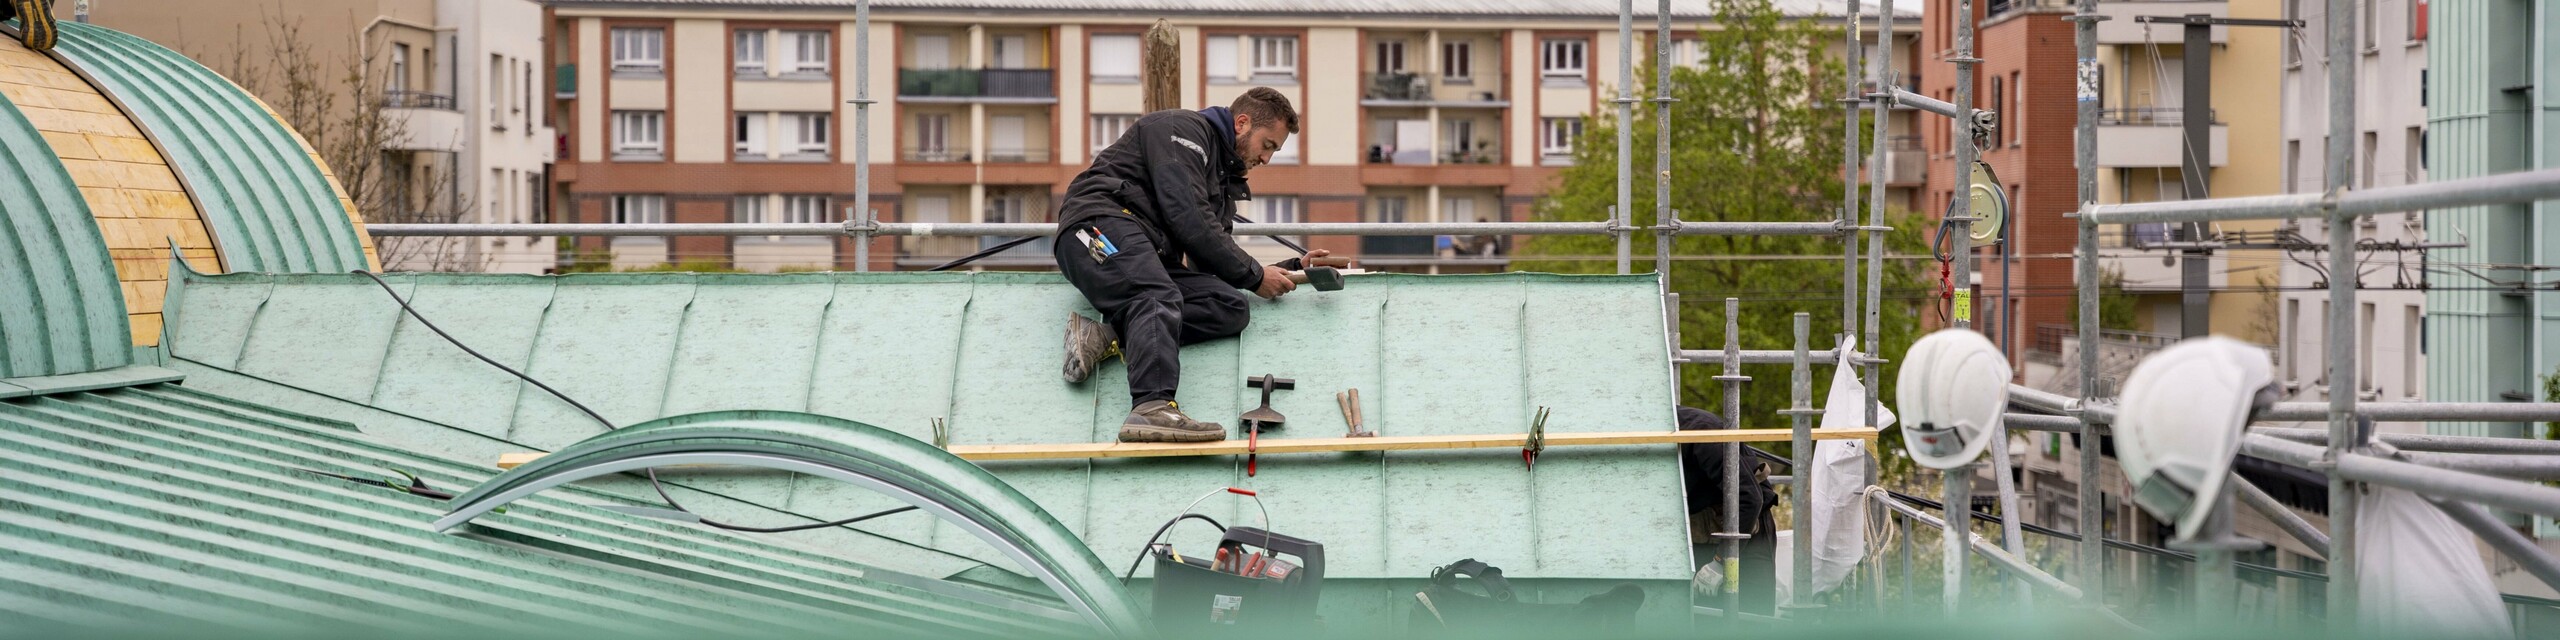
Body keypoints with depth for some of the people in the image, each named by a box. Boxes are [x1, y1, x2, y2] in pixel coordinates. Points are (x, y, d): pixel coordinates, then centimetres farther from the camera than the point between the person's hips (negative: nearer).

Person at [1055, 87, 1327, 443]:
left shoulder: (1224, 178, 29)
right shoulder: (1182, 129, 1)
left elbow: (1216, 263, 27)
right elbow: (1188, 221, -11)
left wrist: (1291, 268, 18)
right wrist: (1254, 276, -5)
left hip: (1150, 256, 9)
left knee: (1230, 307, -15)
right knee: (1160, 298, -37)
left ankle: (1109, 337, -27)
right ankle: (1152, 407, -59)